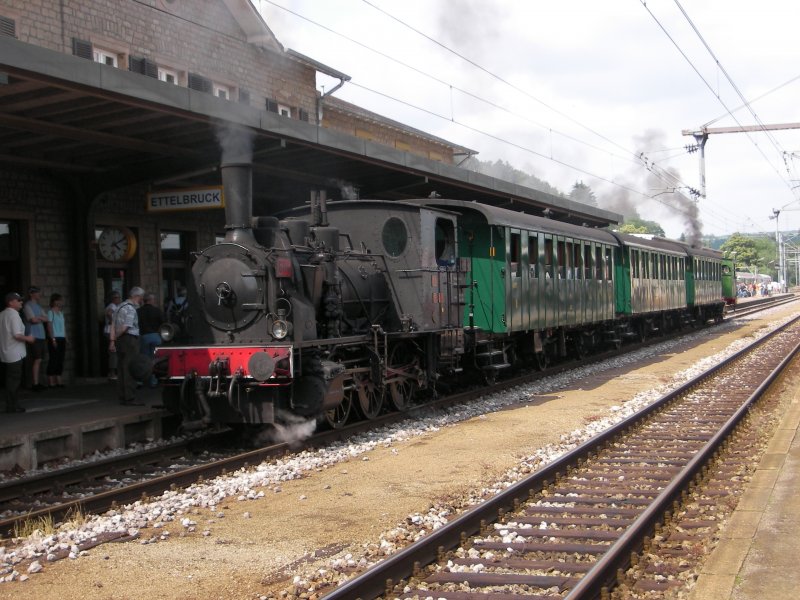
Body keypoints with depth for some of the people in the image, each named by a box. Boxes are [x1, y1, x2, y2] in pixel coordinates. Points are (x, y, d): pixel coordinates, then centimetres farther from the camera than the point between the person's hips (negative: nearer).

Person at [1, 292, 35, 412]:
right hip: (15, 354, -8)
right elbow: (17, 335, -21)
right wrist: (27, 338, -5)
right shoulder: (14, 314, -14)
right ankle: (11, 406, -1)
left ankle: (11, 405, 17)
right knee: (14, 380, -3)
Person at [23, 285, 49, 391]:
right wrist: (41, 318, 3)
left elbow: (46, 319, 12)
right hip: (34, 336, -8)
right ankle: (35, 384, -10)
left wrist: (38, 317, -5)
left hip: (41, 336, 8)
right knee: (37, 359, -11)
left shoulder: (38, 306, 19)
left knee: (39, 360, 7)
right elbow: (33, 320, -15)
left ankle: (35, 382, 11)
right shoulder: (28, 305, -6)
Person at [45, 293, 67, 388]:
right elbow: (49, 326, -10)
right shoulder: (51, 312, -5)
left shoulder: (61, 312, 16)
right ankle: (51, 381, -4)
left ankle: (58, 380, 9)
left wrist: (66, 338, 12)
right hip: (54, 338, -7)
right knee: (53, 359, -7)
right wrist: (53, 339, -16)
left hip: (62, 338, 7)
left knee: (60, 359, 6)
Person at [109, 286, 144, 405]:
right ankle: (130, 398, -8)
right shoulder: (131, 309, -13)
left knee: (121, 370, 11)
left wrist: (112, 340, 5)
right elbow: (125, 327, -19)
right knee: (130, 370, -7)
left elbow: (113, 325, 11)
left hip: (120, 340, 10)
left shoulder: (121, 306, 17)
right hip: (130, 339, -10)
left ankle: (122, 398, 15)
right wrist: (115, 338, -6)